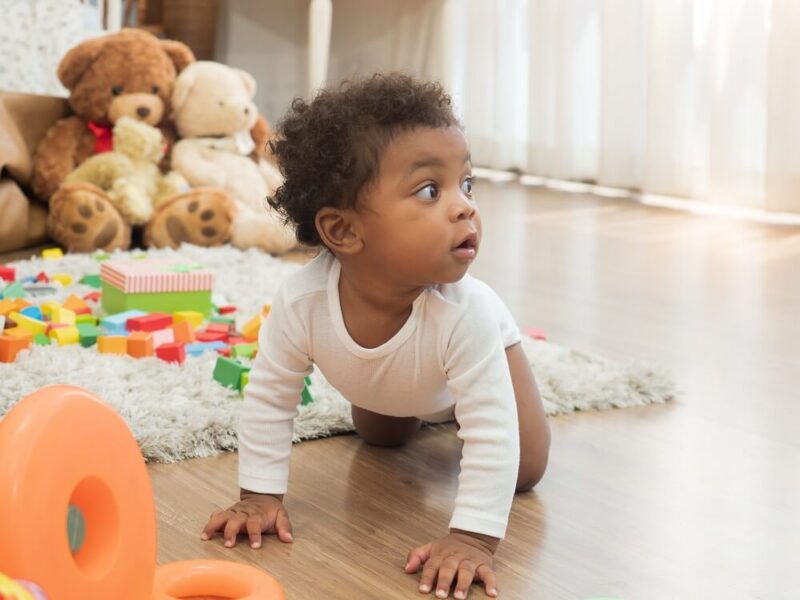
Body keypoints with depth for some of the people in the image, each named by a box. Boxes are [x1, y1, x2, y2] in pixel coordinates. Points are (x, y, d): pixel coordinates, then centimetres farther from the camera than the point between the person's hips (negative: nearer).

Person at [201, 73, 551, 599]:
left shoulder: (466, 311, -49)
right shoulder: (303, 301, -43)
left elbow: (493, 433, -44)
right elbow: (270, 400, -27)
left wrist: (474, 537, -47)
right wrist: (260, 496, -26)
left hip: (476, 350, -2)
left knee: (523, 472, -2)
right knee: (382, 442, 26)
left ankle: (450, 411, 25)